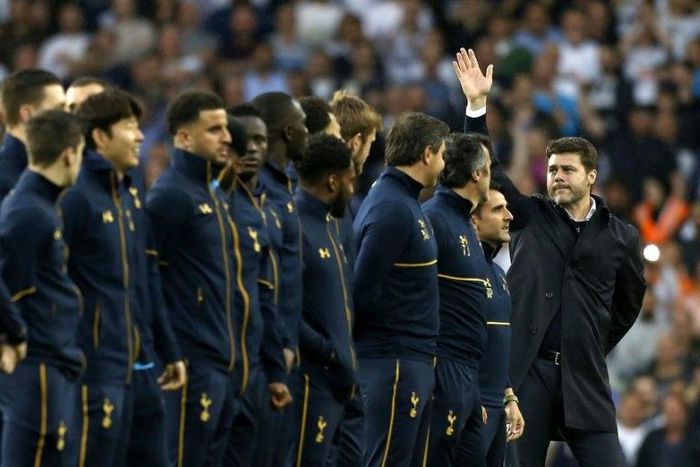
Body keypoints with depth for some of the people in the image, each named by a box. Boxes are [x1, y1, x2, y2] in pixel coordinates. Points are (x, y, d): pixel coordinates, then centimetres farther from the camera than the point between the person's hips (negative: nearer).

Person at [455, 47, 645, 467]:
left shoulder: (621, 237, 8)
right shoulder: (531, 216, 8)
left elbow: (629, 302, 20)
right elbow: (487, 169, 0)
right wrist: (477, 105, -9)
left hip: (583, 376, 0)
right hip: (526, 368, 0)